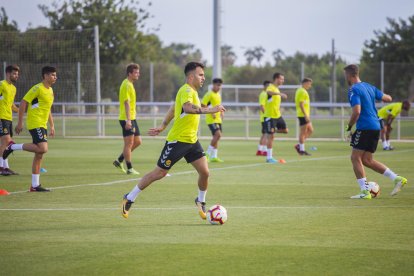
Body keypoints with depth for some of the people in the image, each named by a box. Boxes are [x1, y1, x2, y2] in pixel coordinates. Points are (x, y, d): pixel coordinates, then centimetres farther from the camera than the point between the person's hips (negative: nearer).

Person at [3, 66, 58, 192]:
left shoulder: (50, 91, 16)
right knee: (42, 149, -23)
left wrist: (52, 126, 22)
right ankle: (13, 147, -9)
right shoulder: (38, 89, -11)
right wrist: (20, 122, -15)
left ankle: (35, 185, 9)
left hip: (42, 125, 9)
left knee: (39, 155, 7)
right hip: (35, 124, -9)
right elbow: (23, 103, -13)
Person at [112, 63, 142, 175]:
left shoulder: (130, 85, 17)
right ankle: (129, 169, 0)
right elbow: (126, 103, -21)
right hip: (127, 119, -10)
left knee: (137, 141, 12)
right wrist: (128, 120, -27)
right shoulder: (126, 85, -14)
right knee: (129, 143, -5)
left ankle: (119, 161, 19)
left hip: (132, 118, 10)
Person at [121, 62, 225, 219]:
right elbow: (188, 108, -39)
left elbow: (174, 108, 24)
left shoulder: (191, 91, 13)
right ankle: (129, 199, 12)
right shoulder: (186, 91, -18)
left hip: (192, 141, 9)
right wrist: (210, 110, -43)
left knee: (205, 172, -3)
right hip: (177, 140, -9)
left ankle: (201, 201, 21)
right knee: (159, 173, -1)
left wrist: (163, 127, 26)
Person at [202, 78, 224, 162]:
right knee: (218, 134, -20)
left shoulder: (218, 95, 16)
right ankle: (208, 153, -11)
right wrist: (211, 112, -20)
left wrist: (221, 113, 12)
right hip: (211, 119, -9)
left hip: (218, 119, 9)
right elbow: (203, 105, -15)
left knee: (216, 136, 7)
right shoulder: (209, 94, -11)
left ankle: (214, 156, 12)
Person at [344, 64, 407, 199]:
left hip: (364, 127, -8)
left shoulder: (354, 90, -11)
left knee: (355, 158, -2)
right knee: (367, 160, 13)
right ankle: (397, 179, 7)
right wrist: (381, 95, 40)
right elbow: (388, 98, 19)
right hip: (376, 126, 8)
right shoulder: (369, 87, 14)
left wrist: (349, 127, -9)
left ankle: (365, 191, -8)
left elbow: (356, 112, -21)